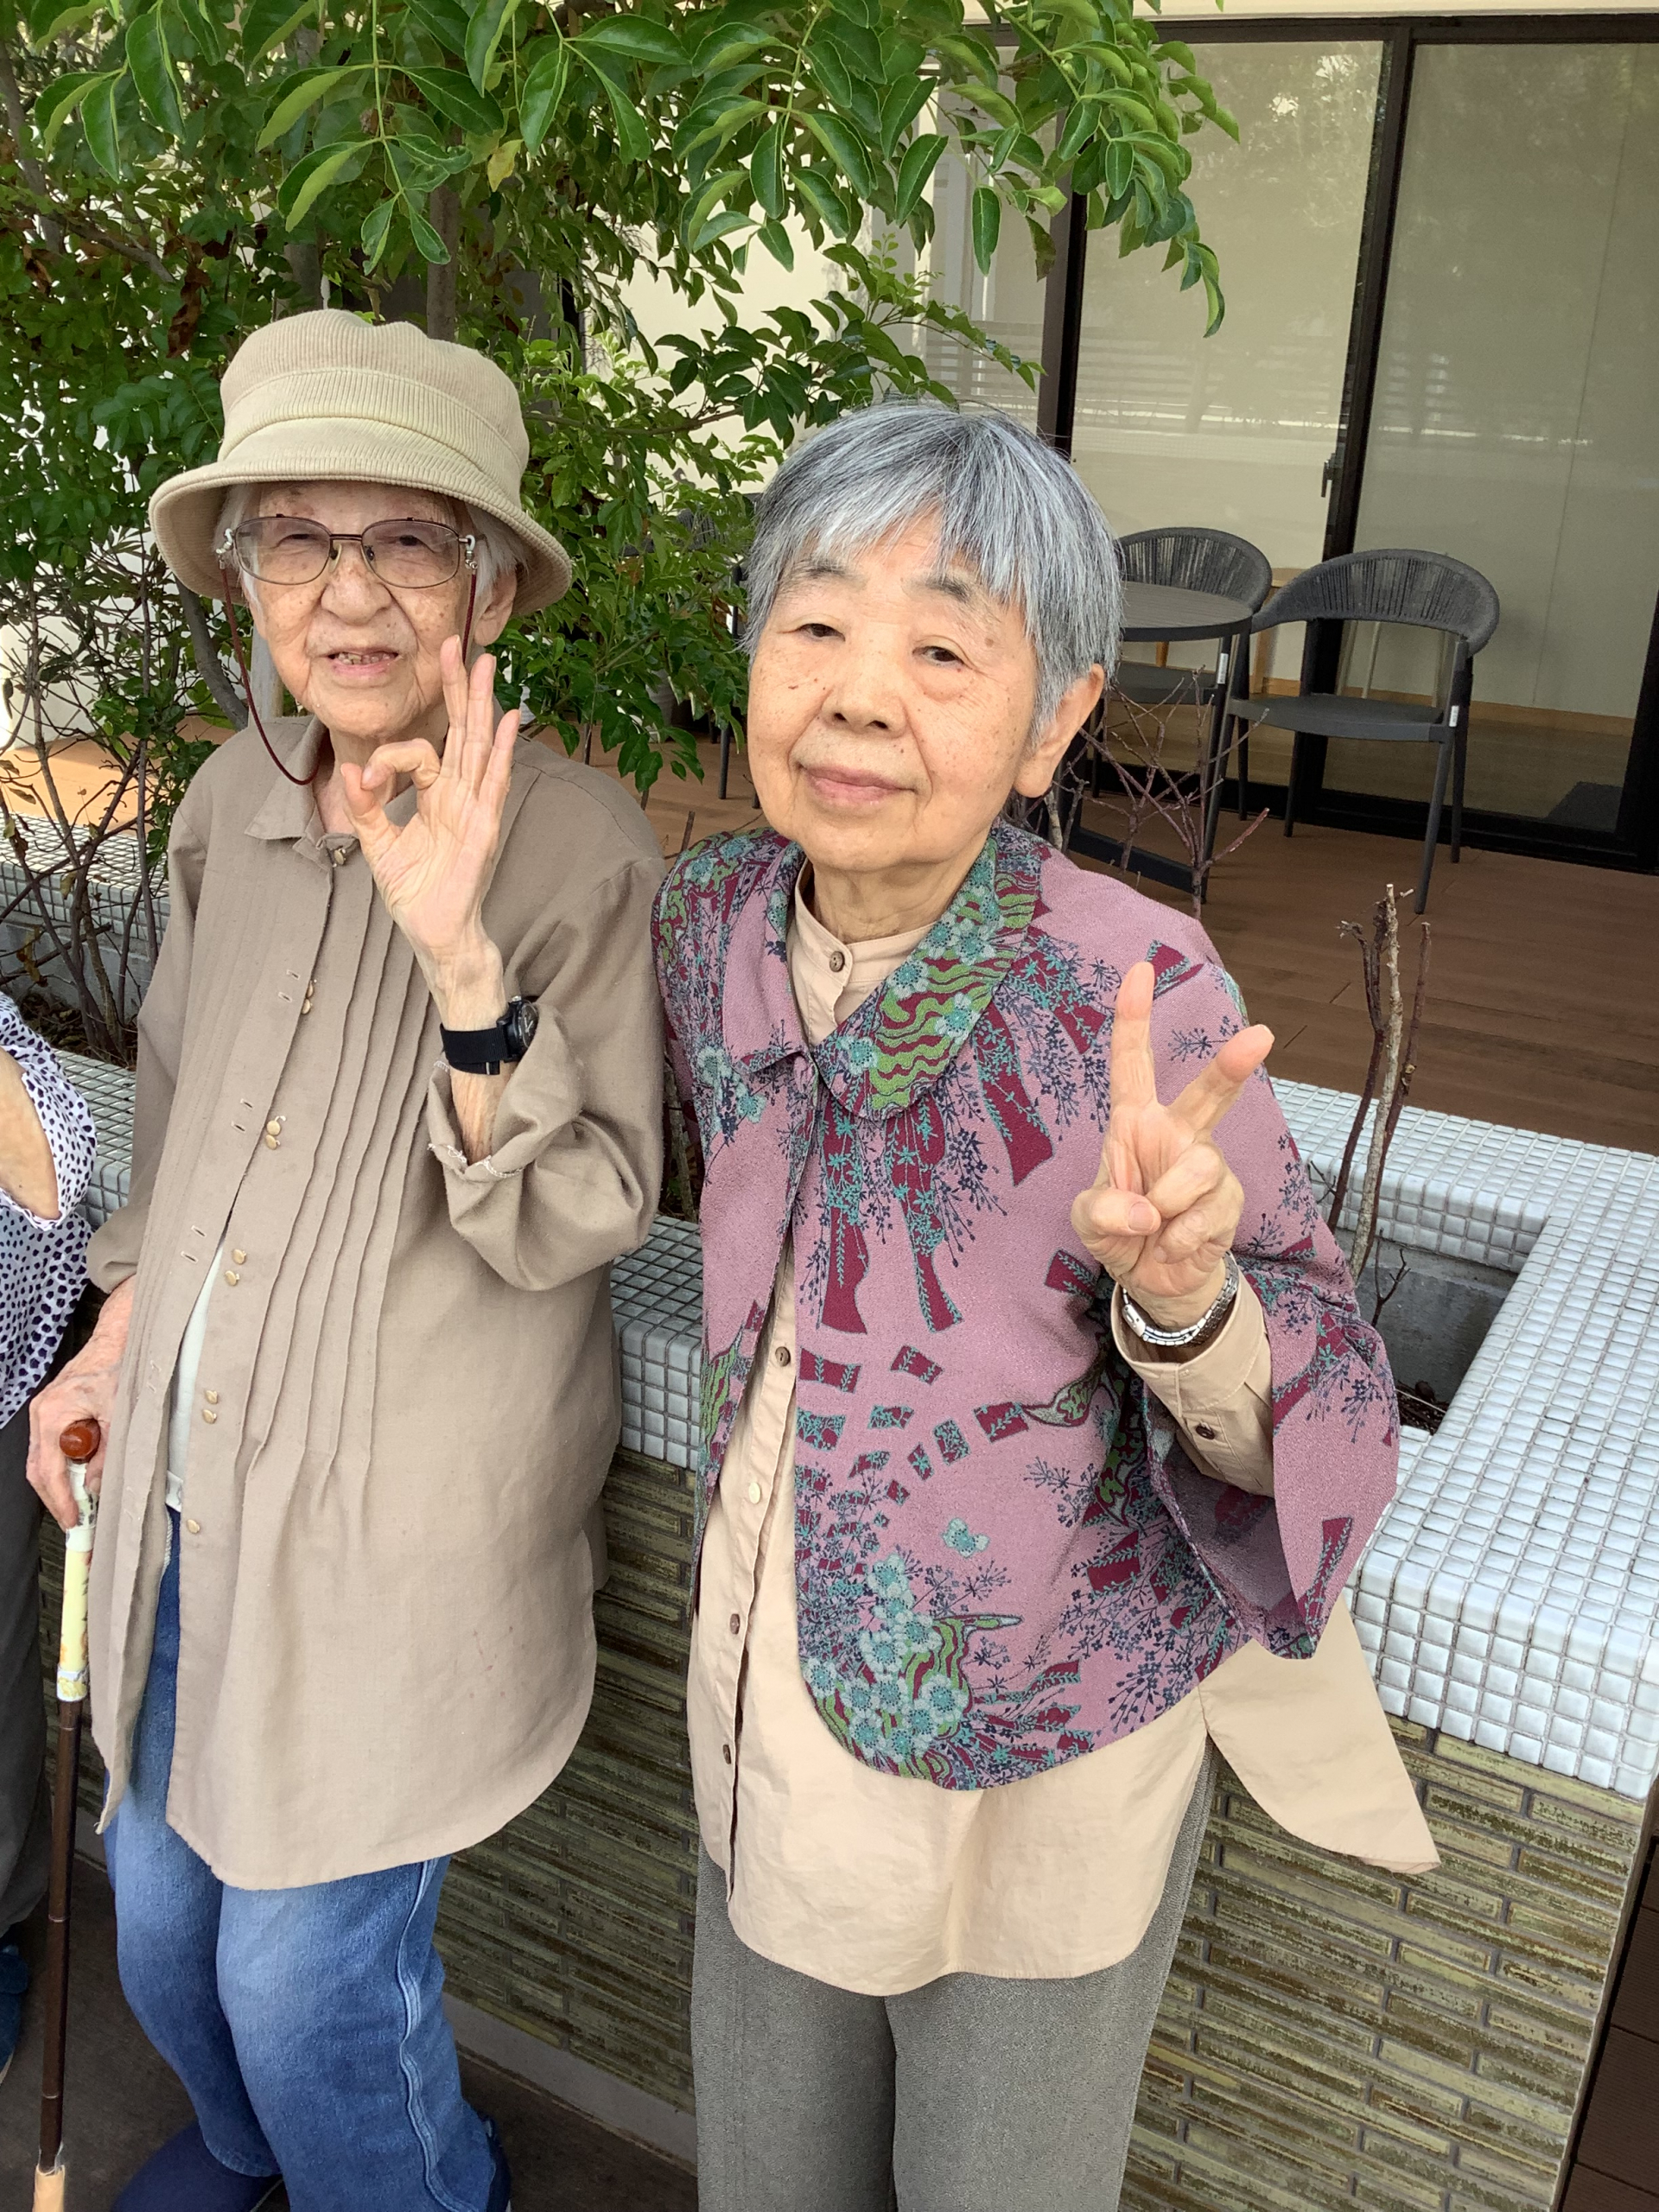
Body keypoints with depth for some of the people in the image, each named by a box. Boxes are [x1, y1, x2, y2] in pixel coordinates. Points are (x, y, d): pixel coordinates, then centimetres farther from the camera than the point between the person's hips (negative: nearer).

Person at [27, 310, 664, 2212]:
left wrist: (462, 957, -34)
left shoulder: (577, 847, -18)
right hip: (195, 1483, 6)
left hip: (403, 1532, -6)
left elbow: (577, 1226, -21)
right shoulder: (232, 802, 0)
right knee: (161, 1912, 23)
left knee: (309, 1971, 8)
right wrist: (115, 1341, 15)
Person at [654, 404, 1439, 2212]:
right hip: (773, 1695, 5)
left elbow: (1299, 1433, -21)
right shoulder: (712, 917, -11)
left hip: (1040, 1746, -4)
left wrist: (1180, 1291, -41)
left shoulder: (1135, 992, -27)